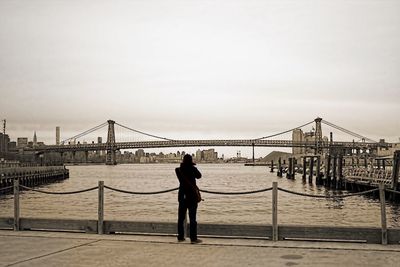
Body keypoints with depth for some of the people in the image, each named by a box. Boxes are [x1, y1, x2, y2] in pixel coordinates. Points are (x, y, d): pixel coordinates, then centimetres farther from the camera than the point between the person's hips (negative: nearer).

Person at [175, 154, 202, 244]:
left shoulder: (179, 170, -3)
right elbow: (199, 176, 8)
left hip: (182, 196, 4)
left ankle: (180, 237, 17)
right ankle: (193, 238, -2)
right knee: (192, 218, -1)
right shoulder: (193, 169, -11)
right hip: (192, 196, -3)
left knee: (181, 217, 12)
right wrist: (193, 166, 8)